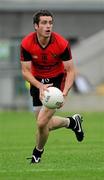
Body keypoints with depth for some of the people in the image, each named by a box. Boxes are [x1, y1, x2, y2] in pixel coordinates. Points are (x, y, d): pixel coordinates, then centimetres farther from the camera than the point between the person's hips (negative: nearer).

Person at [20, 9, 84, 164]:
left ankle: (37, 154, 15)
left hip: (57, 81, -3)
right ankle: (72, 122, 40)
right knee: (44, 124, 9)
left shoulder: (62, 44, -24)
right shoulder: (26, 44, -20)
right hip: (37, 82, 3)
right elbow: (25, 71, -14)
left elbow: (70, 71, -16)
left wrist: (64, 93, -32)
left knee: (42, 123, -14)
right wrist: (40, 86, -32)